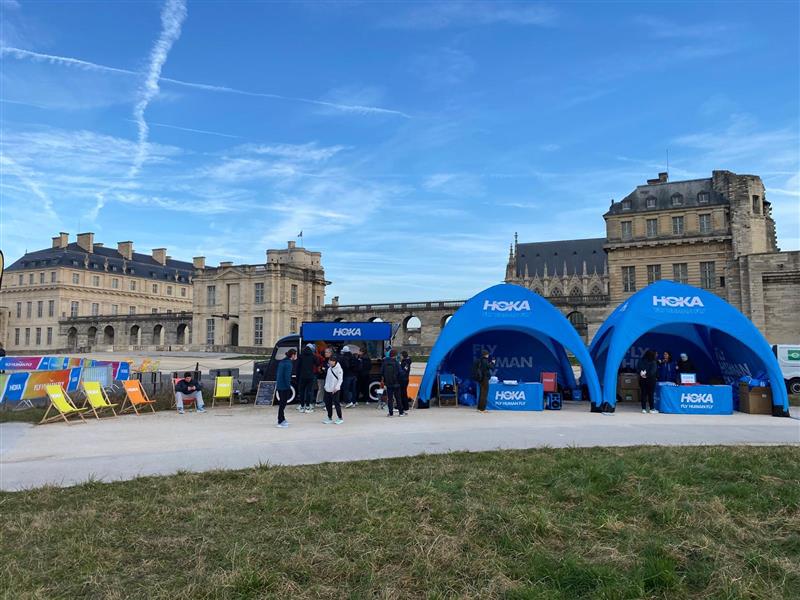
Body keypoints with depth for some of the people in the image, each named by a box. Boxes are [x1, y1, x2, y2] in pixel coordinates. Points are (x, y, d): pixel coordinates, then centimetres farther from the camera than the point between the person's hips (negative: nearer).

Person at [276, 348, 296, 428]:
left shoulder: (282, 362, 12)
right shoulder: (288, 363, -16)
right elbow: (287, 376, -21)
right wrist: (289, 387, -16)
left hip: (279, 385, 9)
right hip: (284, 386, -9)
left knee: (282, 402, 18)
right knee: (283, 403, -1)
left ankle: (282, 419, 28)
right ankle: (281, 422, 5)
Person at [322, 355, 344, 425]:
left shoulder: (338, 369, -12)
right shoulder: (328, 368, 8)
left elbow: (340, 379, -13)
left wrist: (336, 387, -20)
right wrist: (326, 385, 14)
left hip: (335, 390, -7)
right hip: (328, 389, 7)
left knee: (336, 403, -5)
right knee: (328, 403, 10)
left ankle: (339, 418, 7)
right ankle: (329, 418, 22)